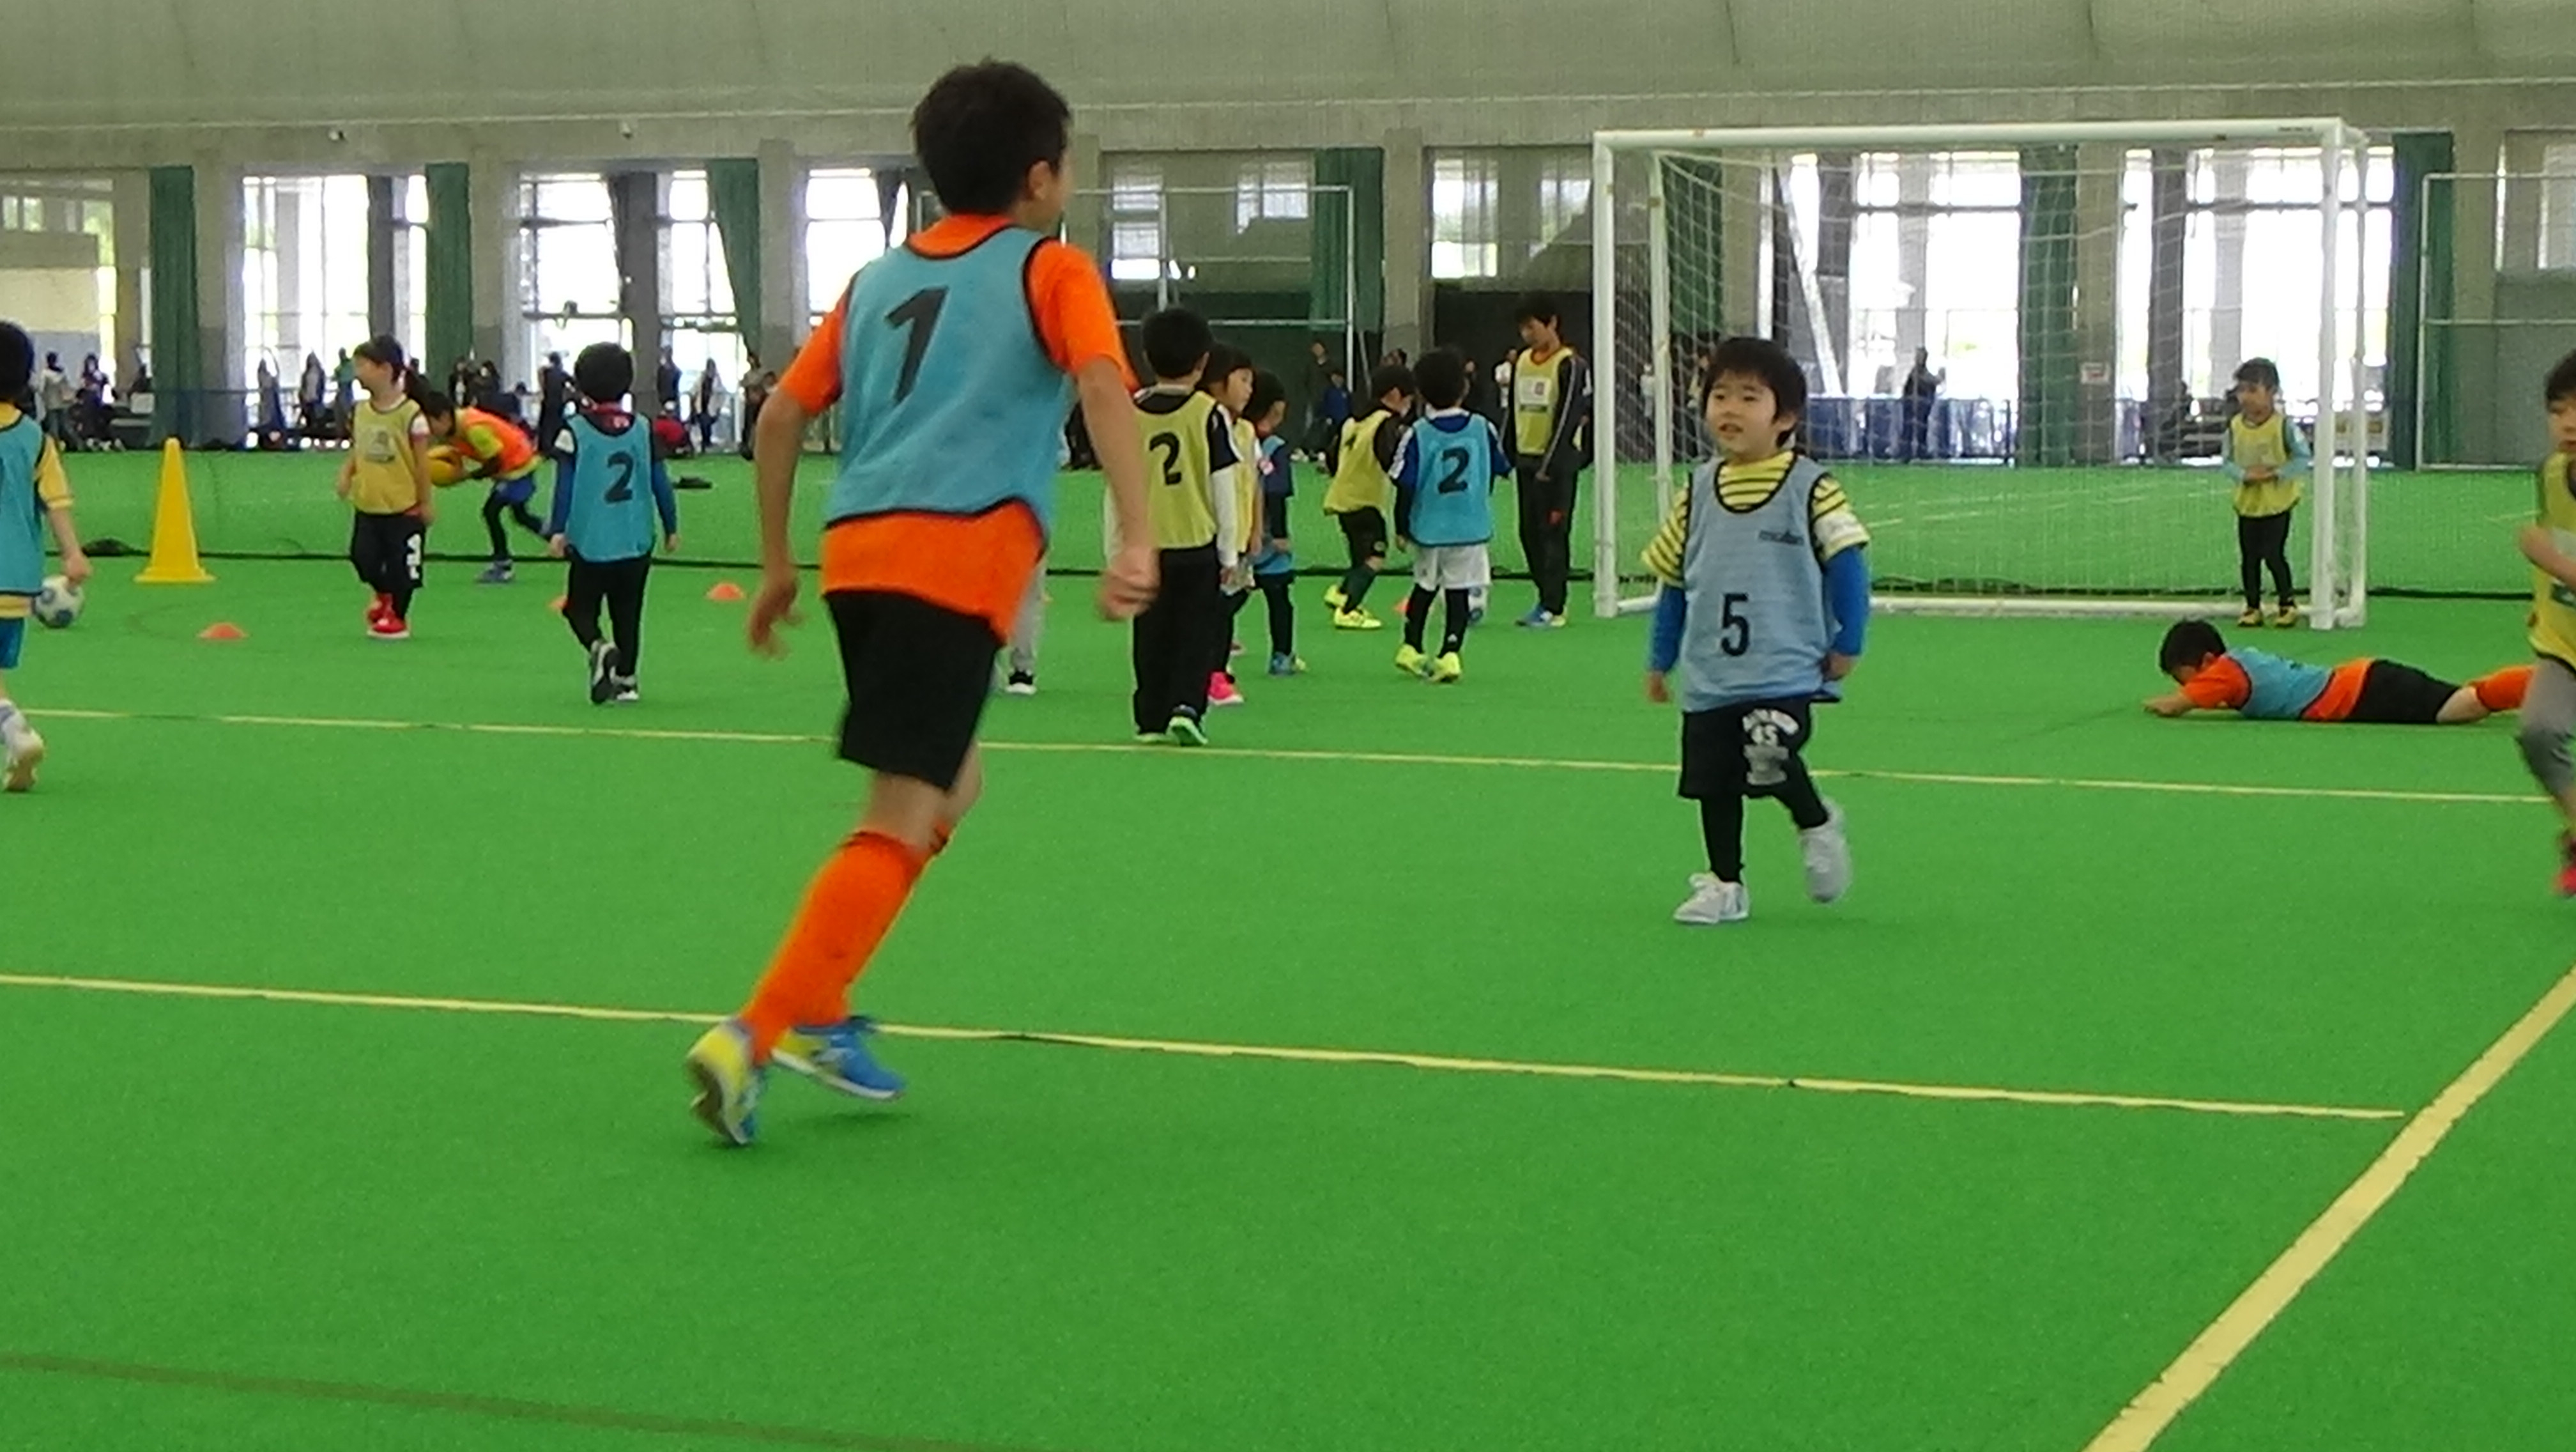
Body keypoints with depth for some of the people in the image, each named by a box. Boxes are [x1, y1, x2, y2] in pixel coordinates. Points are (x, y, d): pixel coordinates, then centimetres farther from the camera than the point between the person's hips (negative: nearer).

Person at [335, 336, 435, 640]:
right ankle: (384, 595, 32)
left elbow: (422, 461, -10)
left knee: (401, 564, 2)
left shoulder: (410, 413, -14)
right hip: (367, 503, 5)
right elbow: (357, 451, 14)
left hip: (403, 505, -5)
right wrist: (346, 474, -6)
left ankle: (398, 617, 20)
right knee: (363, 556, 2)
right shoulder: (359, 411, 4)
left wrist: (425, 502, -7)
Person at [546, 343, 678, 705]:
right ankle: (625, 679, 13)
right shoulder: (642, 430, 2)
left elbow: (565, 485, -9)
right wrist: (671, 527, 14)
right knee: (628, 614, 13)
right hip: (636, 542, 3)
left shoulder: (574, 431, -7)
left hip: (591, 542, -3)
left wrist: (558, 530, -5)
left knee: (580, 607, 8)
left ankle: (599, 647, -21)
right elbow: (661, 482, 4)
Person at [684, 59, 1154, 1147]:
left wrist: (776, 561, 28)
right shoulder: (1049, 270, 6)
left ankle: (817, 1013, 15)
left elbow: (781, 415, 20)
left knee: (950, 784, 23)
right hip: (957, 560, -7)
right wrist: (1135, 541, -21)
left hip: (856, 551, 7)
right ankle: (753, 1037, -17)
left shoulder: (879, 278, 23)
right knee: (903, 823, -7)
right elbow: (1103, 386, -12)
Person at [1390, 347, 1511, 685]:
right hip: (1472, 528, 0)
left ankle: (1411, 648, 28)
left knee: (1425, 587, 20)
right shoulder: (1482, 428, -4)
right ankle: (1450, 654, -10)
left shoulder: (1417, 434, -10)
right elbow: (1502, 467, 10)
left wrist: (1401, 527, 2)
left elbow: (1405, 485, -9)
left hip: (1428, 528, 0)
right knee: (1459, 593, 2)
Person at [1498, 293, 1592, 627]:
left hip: (1557, 462, -7)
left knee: (1554, 531, -5)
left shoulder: (1570, 365, -11)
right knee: (1530, 533, 10)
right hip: (1527, 459, 7)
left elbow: (1568, 419, -14)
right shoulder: (1522, 362, 11)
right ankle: (1546, 597, 20)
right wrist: (1509, 455, 13)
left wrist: (1550, 465, -16)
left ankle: (1554, 607, -2)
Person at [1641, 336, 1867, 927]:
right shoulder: (1699, 490, 6)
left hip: (1786, 671, -5)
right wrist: (1660, 660, 14)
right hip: (1710, 676, 5)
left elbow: (1847, 562, -5)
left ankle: (1817, 824, 8)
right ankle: (1724, 885, 25)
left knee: (1769, 759, -23)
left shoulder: (1809, 487, -8)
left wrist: (1846, 644, -8)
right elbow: (1673, 578, 13)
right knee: (1713, 783, 8)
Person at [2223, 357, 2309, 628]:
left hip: (2277, 503, -4)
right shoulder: (2235, 426, -2)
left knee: (2274, 554, -5)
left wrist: (2276, 473, -20)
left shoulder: (2283, 425, -13)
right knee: (2248, 557, 8)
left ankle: (2287, 604, 11)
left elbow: (2302, 459, -10)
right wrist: (2244, 475, -16)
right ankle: (2253, 607, 19)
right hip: (2247, 502, 4)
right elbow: (2227, 460, 3)